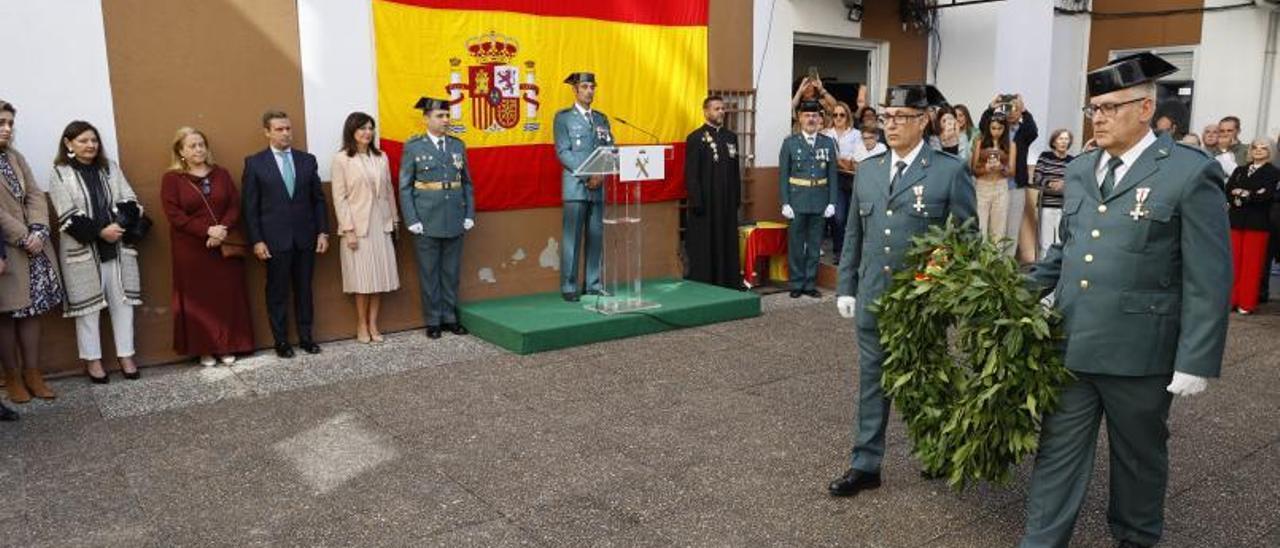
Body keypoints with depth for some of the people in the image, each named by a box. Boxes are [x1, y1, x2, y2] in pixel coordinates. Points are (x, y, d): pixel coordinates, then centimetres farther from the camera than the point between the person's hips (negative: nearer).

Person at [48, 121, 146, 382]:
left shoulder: (110, 168, 9)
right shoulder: (59, 174, -3)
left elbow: (129, 201, 3)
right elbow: (68, 217, -10)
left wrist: (120, 225, -15)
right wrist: (100, 231, -18)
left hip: (118, 247, 3)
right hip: (82, 250, -3)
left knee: (122, 301, 5)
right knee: (88, 305, 3)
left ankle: (126, 356, 14)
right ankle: (92, 360, 13)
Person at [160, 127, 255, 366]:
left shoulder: (221, 174, 8)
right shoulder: (172, 178, -2)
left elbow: (235, 206, 3)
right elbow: (174, 214, -10)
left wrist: (223, 229, -15)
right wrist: (207, 231, -19)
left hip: (225, 247, 3)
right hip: (191, 250, -3)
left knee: (228, 297, 5)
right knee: (198, 299, 3)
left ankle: (228, 346, 15)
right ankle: (204, 349, 11)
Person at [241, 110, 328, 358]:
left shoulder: (307, 160, 7)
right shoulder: (255, 163, -1)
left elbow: (318, 199, 9)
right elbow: (250, 206, -2)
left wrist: (322, 232, 2)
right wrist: (256, 241, -8)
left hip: (305, 238, 3)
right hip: (275, 240, -2)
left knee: (304, 290, 10)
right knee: (277, 292, 6)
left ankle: (305, 337, 20)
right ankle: (281, 341, 16)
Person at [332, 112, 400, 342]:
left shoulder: (381, 157, 7)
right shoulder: (341, 160, -5)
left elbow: (389, 191, 11)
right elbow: (339, 197, -8)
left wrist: (394, 220, 10)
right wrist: (348, 229, -13)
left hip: (381, 225, 4)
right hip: (358, 227, -4)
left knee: (380, 276, 5)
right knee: (363, 278, 1)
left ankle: (373, 324, 15)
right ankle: (362, 325, 15)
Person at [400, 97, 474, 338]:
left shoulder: (458, 145, 9)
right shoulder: (413, 147, -1)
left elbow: (467, 183, 10)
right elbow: (405, 187, -2)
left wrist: (469, 215, 3)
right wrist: (412, 220, -9)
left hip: (455, 222, 3)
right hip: (427, 223, -3)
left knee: (451, 272, 10)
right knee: (429, 273, 5)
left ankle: (450, 317, 21)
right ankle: (433, 321, 15)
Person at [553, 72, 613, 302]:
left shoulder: (601, 118, 17)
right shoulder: (563, 117, 3)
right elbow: (563, 152, -6)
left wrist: (601, 175, -7)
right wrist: (587, 176, -15)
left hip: (599, 186, 5)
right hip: (575, 186, -4)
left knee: (596, 237, 6)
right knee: (572, 238, -5)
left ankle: (593, 284, 13)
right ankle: (569, 287, -1)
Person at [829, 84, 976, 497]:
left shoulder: (950, 171, -7)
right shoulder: (867, 169, 8)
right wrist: (845, 287, 9)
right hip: (873, 297, 4)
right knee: (871, 382, 10)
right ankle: (865, 466, 20)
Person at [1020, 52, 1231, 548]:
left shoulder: (1190, 174, -10)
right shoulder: (1080, 170, 8)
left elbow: (1208, 280, -11)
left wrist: (1196, 361, -13)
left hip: (1139, 352, -4)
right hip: (1070, 344, 5)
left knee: (1138, 455, 16)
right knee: (1058, 451, 9)